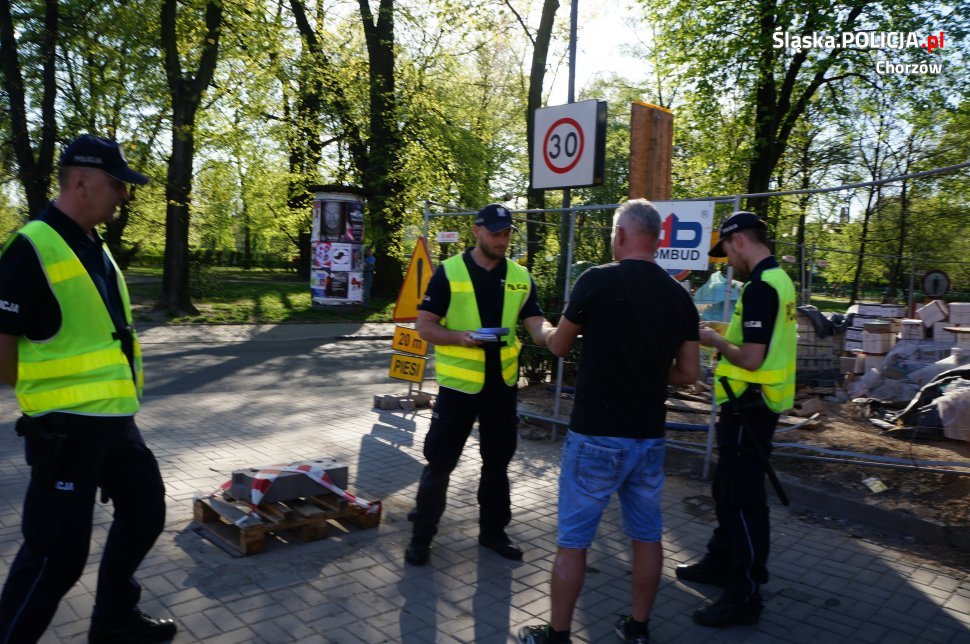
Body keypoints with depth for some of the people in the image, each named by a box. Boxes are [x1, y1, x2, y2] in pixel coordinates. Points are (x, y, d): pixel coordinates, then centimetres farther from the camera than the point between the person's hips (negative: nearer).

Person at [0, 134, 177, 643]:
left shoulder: (94, 248, 11)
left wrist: (106, 393, 15)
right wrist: (51, 395, -6)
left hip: (114, 421, 9)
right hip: (66, 429, -9)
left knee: (144, 513, 19)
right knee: (57, 553, 0)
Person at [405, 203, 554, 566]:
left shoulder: (520, 277, 4)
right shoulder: (449, 272, -7)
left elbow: (537, 327, -3)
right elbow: (424, 326, -7)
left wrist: (557, 333, -25)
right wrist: (461, 337, -24)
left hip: (502, 383, 4)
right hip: (458, 383, -4)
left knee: (497, 461, 16)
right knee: (440, 461, 3)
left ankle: (493, 530, 33)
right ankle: (422, 536, 20)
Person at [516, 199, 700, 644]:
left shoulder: (598, 280, -12)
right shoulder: (679, 296, 2)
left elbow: (559, 347, 0)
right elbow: (689, 373, 7)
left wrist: (549, 332, 22)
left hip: (596, 436, -5)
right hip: (649, 436, 5)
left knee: (573, 539, 7)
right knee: (646, 535, 19)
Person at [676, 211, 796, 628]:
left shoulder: (760, 288, -21)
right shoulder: (778, 280, 11)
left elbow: (751, 359, -25)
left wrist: (715, 341, -10)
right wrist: (725, 336, 10)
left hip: (750, 407, -10)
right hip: (755, 404, 10)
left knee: (743, 497, -1)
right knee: (728, 488, 21)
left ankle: (744, 596, 11)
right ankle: (721, 563, 37)